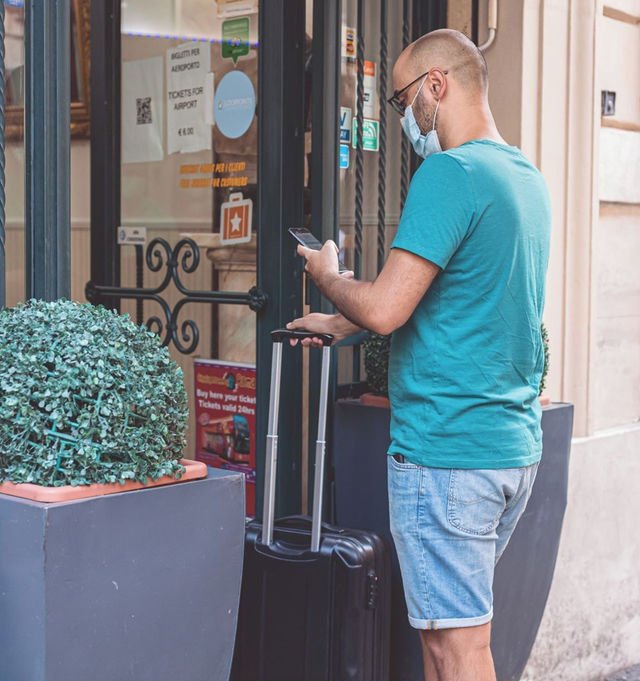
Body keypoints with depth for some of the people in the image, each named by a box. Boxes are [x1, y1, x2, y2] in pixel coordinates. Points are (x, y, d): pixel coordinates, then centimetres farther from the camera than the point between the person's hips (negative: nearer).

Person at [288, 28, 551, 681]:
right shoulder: (529, 179, 14)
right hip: (516, 448, 9)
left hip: (445, 451, -9)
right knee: (443, 620, 19)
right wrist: (338, 325, 25)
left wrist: (326, 275, 1)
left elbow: (384, 308, -21)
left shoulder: (449, 173, -15)